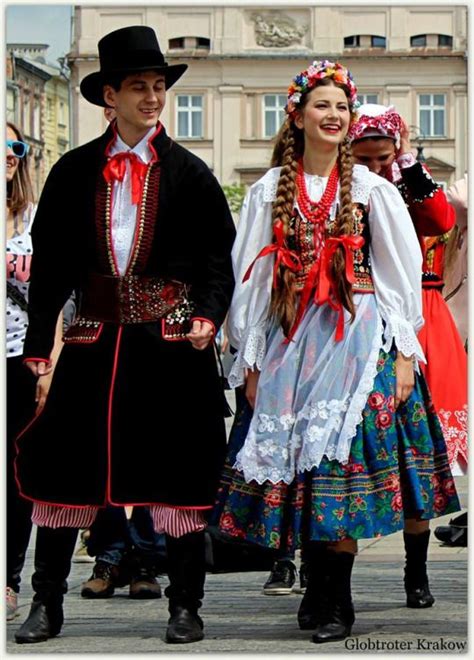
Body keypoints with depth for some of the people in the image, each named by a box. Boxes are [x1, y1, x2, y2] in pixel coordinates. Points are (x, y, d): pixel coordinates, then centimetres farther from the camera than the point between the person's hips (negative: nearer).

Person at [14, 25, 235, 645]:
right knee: (62, 464, 0)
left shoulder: (189, 172, 4)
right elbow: (50, 263, 7)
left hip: (173, 339, -1)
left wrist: (208, 316, -14)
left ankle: (185, 606, 13)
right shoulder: (74, 171, 7)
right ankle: (46, 604, 10)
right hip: (96, 339, 1)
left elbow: (218, 256, 3)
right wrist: (37, 346, 1)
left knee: (180, 471, 2)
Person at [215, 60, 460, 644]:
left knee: (343, 461, -9)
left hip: (359, 338, -2)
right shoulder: (270, 192, 9)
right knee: (296, 457, 0)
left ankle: (336, 601, -3)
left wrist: (404, 353, -3)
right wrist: (250, 361, 7)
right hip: (291, 342, 2)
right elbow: (251, 277, 10)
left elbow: (401, 273, 4)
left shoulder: (372, 190, 5)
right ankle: (316, 590, 11)